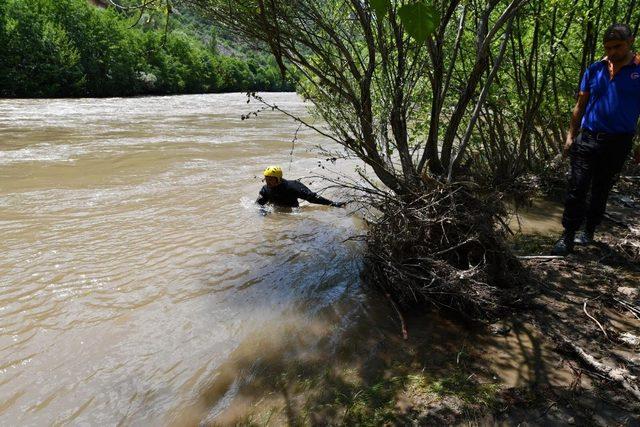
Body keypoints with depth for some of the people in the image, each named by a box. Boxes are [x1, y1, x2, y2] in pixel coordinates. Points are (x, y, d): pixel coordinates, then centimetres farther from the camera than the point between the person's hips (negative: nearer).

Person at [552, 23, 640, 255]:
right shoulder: (595, 69, 4)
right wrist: (571, 136, 6)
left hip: (618, 143, -1)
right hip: (588, 138, 1)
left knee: (601, 191, 11)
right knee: (576, 189, -5)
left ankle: (589, 231, 25)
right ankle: (568, 236, 1)